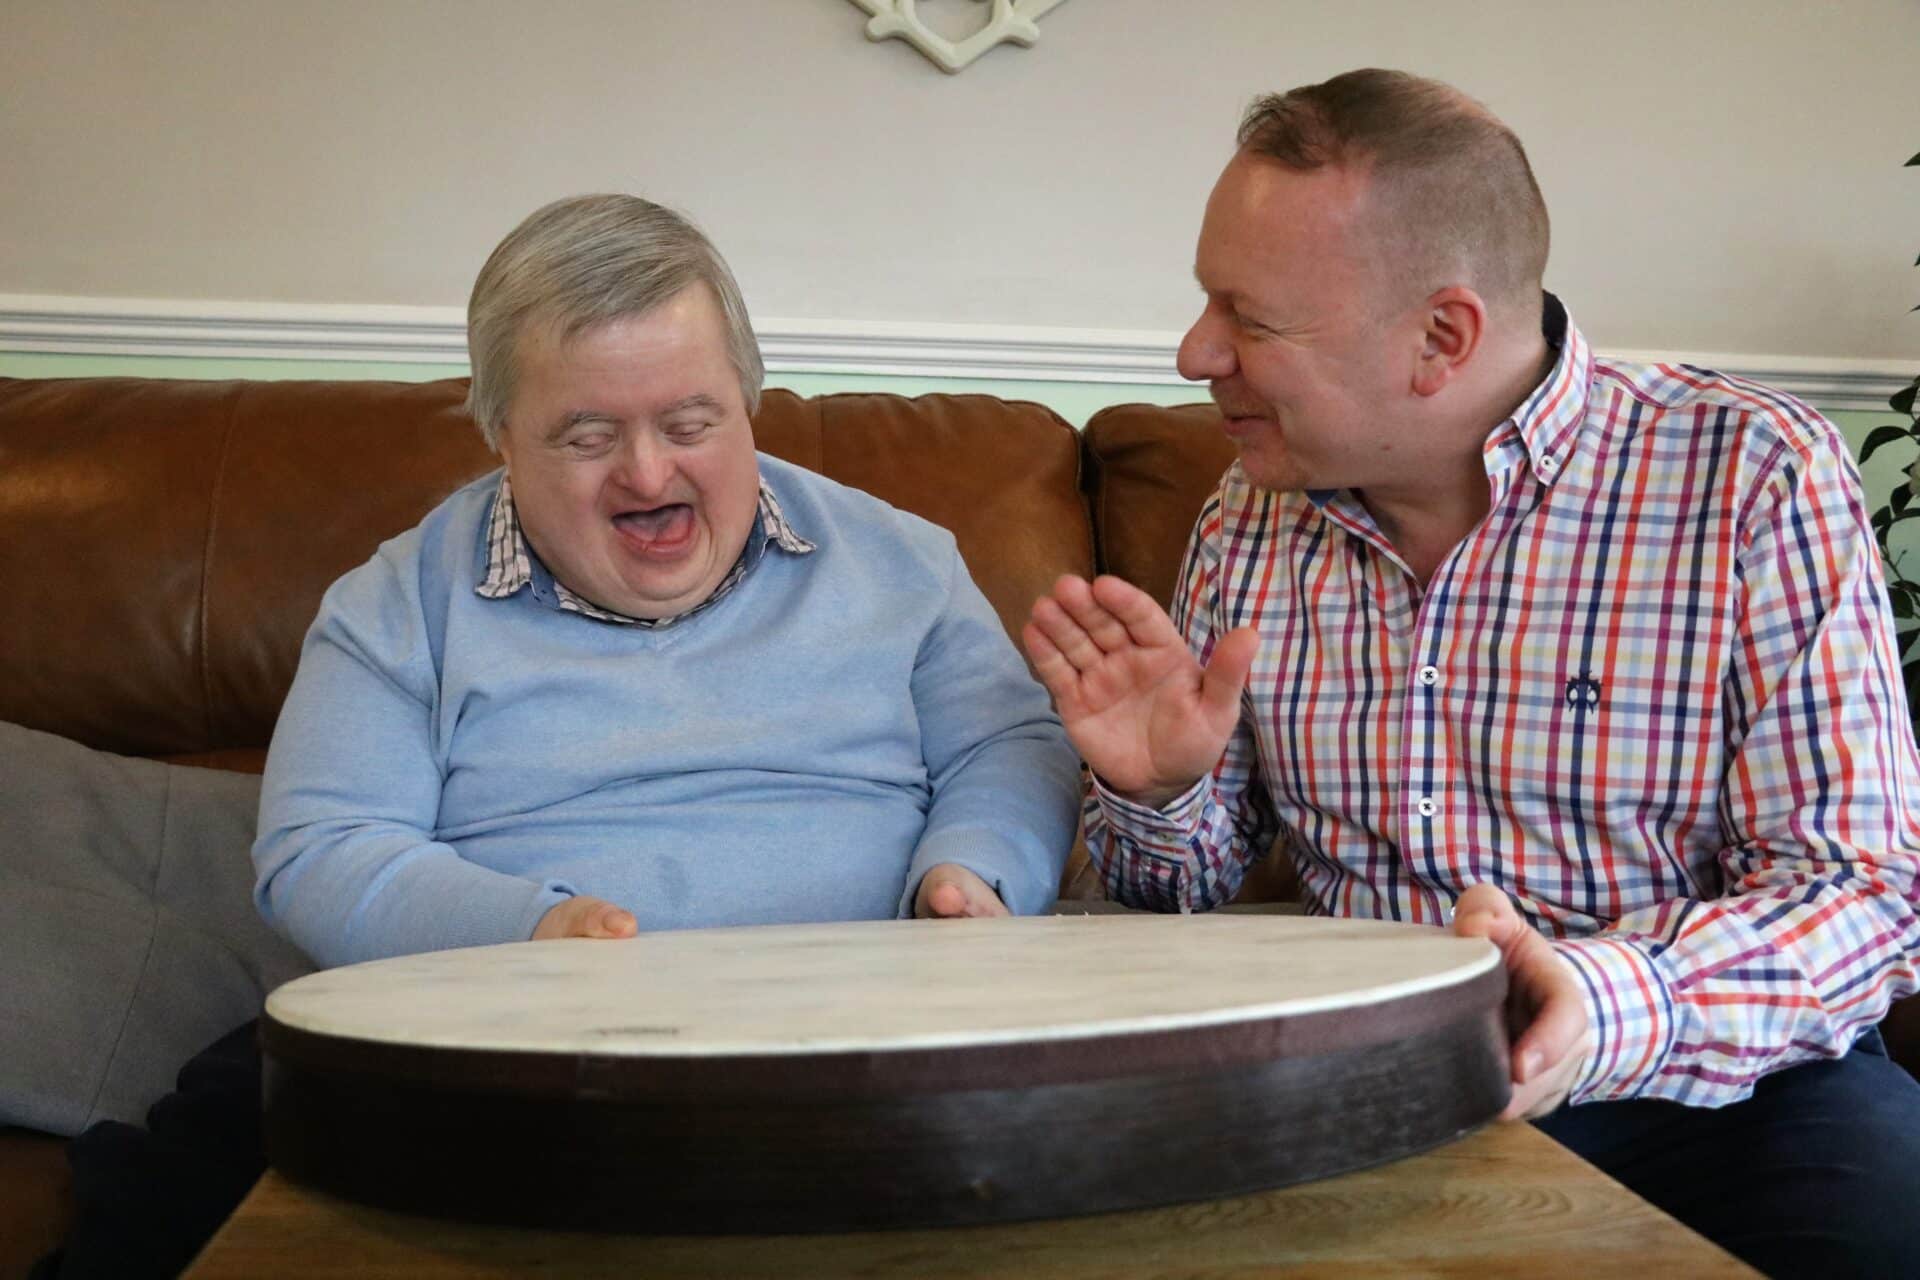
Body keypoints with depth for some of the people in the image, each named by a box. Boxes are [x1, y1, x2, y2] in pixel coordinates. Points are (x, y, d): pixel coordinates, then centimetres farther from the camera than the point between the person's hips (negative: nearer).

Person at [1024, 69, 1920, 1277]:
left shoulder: (1755, 475, -8)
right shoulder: (1251, 521, 6)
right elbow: (1195, 885, 13)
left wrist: (1612, 1009, -31)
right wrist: (1158, 793, -10)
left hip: (1710, 1086, -2)